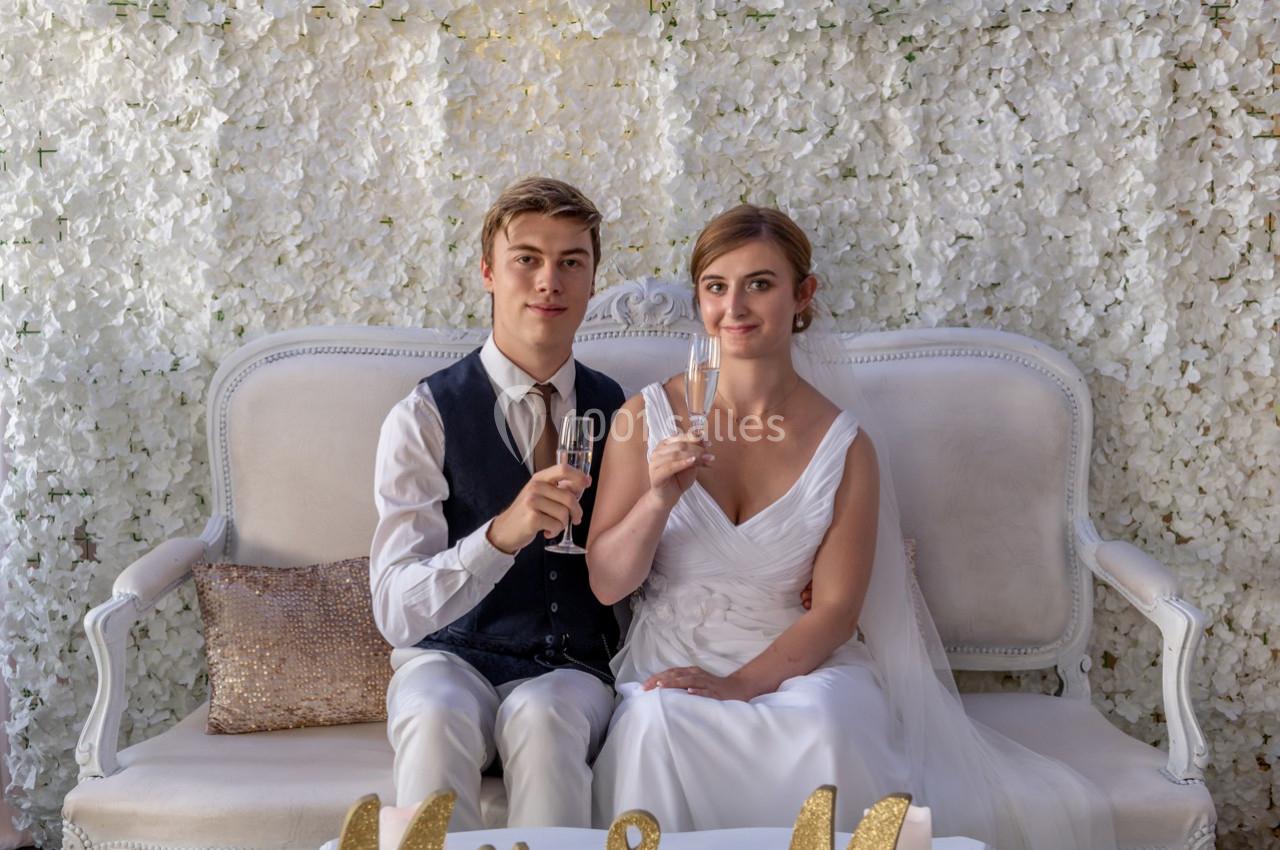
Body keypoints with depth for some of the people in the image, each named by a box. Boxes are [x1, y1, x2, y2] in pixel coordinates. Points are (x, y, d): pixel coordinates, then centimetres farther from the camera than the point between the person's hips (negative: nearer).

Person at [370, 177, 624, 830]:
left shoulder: (617, 409, 5)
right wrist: (500, 533, -32)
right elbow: (396, 610, -16)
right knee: (437, 716, -35)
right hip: (454, 658, -1)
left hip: (574, 668, 2)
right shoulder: (426, 415, -6)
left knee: (543, 717, -33)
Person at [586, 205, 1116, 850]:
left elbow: (836, 608, -4)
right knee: (656, 722, -33)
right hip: (670, 663, 1)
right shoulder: (648, 416, 1)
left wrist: (742, 683, -19)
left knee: (823, 723, -34)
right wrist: (658, 497, -19)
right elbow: (606, 583, -1)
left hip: (799, 663, 0)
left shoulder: (844, 444, -1)